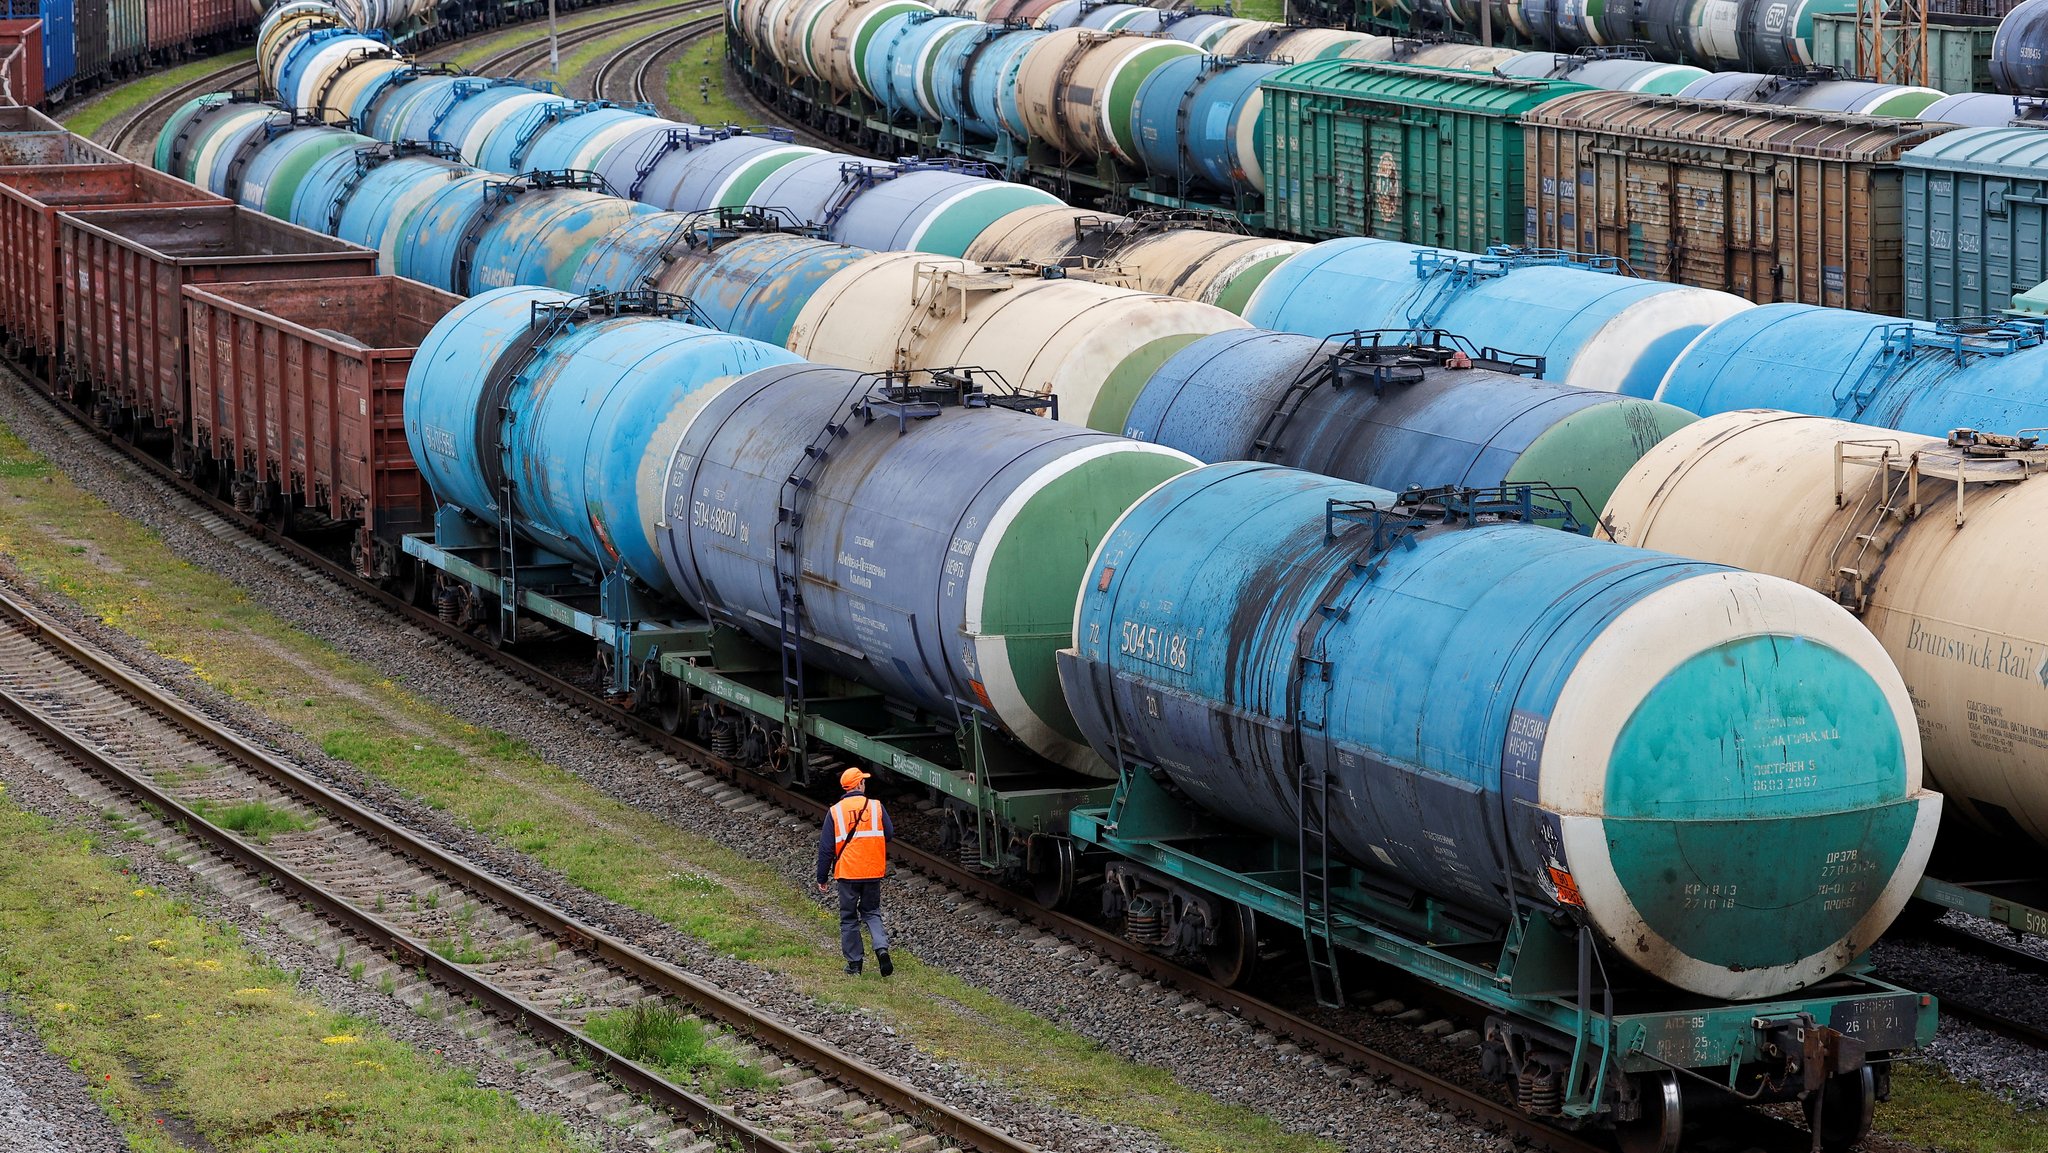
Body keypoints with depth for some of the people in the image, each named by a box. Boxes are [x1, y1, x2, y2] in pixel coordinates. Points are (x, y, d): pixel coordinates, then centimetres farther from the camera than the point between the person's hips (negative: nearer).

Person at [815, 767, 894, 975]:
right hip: (873, 872, 1)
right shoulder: (876, 807, -4)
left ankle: (854, 963, 13)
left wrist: (822, 878, 4)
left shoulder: (835, 812, -4)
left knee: (849, 919, 11)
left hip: (847, 873, -1)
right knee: (872, 913, 16)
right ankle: (881, 948, -8)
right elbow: (889, 835, 1)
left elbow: (826, 848, -3)